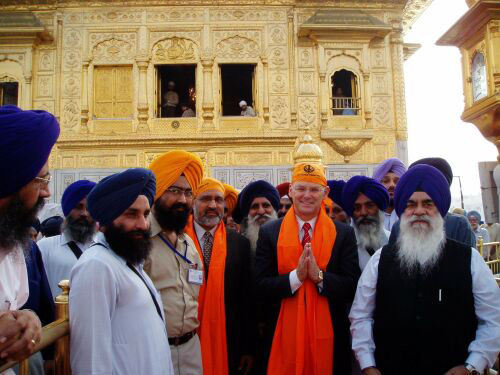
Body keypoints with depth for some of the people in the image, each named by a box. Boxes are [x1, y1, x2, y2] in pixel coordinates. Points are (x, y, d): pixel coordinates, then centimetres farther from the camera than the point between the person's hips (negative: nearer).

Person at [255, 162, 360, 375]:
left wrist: (319, 276, -19)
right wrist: (296, 276, -19)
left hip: (329, 336, 1)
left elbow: (353, 287, -5)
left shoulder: (344, 234, 0)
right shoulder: (269, 232, -1)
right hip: (283, 335, 0)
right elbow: (260, 286, -5)